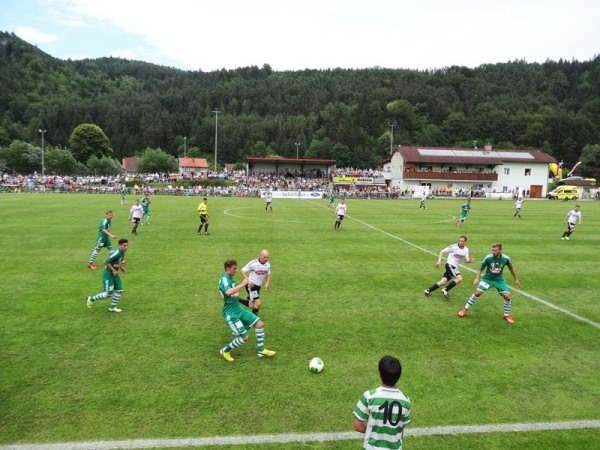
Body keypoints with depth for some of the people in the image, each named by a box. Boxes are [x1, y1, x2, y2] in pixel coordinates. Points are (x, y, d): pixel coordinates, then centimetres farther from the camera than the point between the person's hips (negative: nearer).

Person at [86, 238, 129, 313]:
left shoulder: (122, 253, 4)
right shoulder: (117, 253, -24)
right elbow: (107, 262, -25)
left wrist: (122, 268, 6)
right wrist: (114, 270, -23)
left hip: (115, 274, 9)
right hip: (108, 274, -9)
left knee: (119, 291, 6)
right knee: (108, 293, -7)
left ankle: (112, 307, 21)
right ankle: (91, 299, 14)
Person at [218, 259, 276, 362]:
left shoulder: (230, 278, 9)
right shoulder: (224, 279, -21)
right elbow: (228, 292, -43)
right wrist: (242, 284, -37)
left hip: (239, 309, 9)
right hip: (231, 313, -9)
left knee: (260, 324, 3)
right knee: (244, 337, -10)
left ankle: (261, 351, 15)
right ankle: (225, 351, 14)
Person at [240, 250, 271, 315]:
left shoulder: (268, 265, -1)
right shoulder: (253, 263, -19)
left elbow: (268, 274, 16)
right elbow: (243, 271, -13)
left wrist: (267, 283, 0)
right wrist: (248, 280, -25)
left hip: (258, 286, 7)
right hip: (251, 285, -7)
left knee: (251, 305, 14)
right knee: (257, 303, -14)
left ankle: (237, 300, 35)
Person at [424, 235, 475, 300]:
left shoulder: (466, 249, 8)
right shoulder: (454, 247, -11)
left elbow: (466, 260, 14)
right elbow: (442, 251, -6)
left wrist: (470, 260, -9)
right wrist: (439, 260, -17)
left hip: (454, 267, 7)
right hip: (450, 265, -7)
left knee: (443, 282, 1)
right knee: (459, 278, -22)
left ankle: (428, 290, 8)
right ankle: (445, 290, -10)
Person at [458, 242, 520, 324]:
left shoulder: (506, 258, -16)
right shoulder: (488, 258, -21)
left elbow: (511, 268, 5)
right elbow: (480, 269, -10)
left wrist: (516, 279, 13)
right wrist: (477, 278, -26)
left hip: (499, 280, 2)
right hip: (487, 279, -2)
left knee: (507, 296, -10)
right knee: (477, 293, -15)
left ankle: (507, 315, 15)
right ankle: (465, 309, 1)